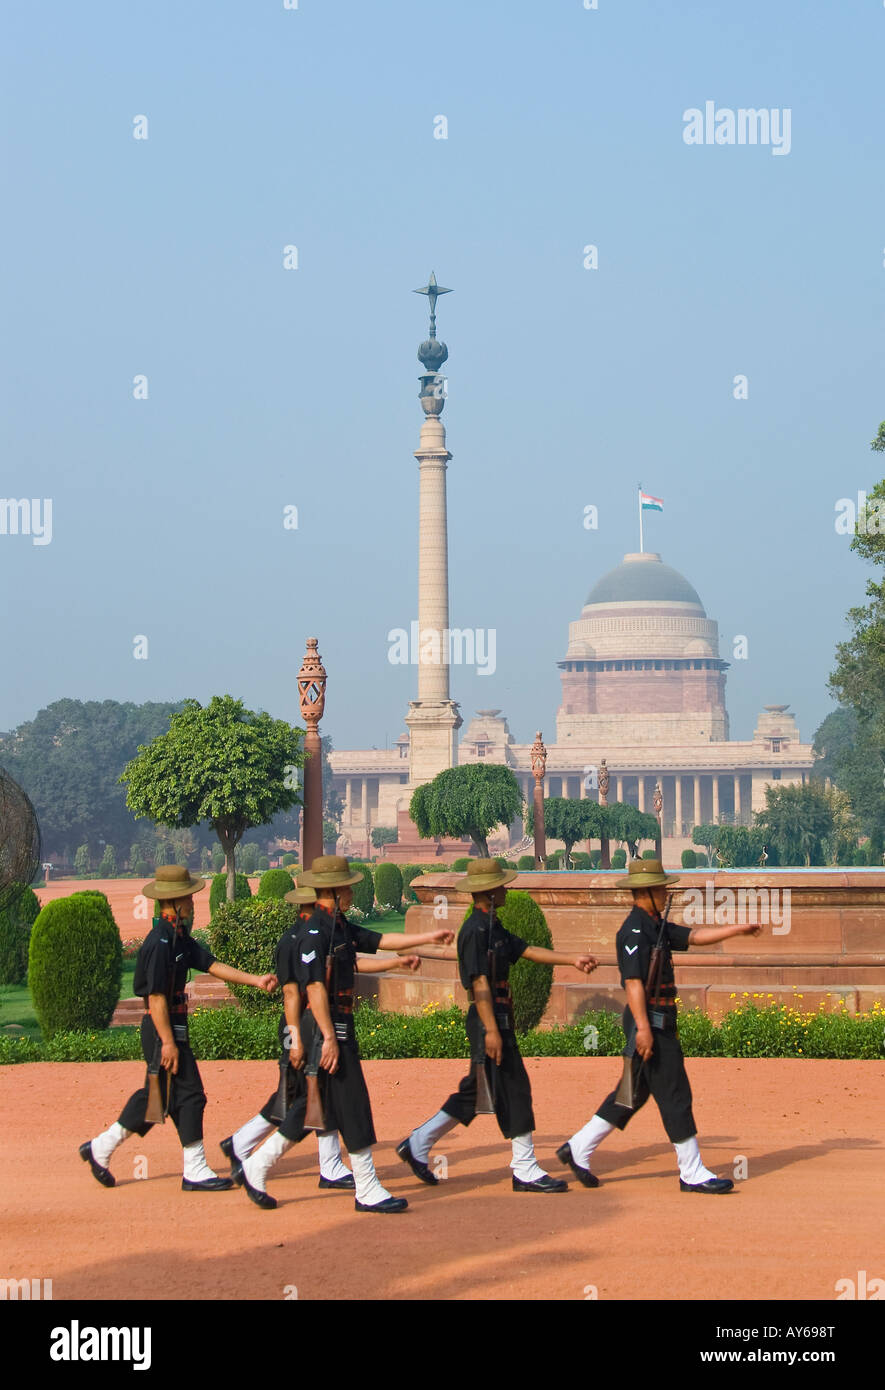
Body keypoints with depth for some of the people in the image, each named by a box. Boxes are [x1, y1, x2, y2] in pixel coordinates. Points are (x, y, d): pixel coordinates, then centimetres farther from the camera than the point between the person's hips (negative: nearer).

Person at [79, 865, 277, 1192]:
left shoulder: (179, 937, 12)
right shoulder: (159, 942, -19)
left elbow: (211, 964, 11)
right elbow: (156, 996, -21)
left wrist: (255, 980, 3)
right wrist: (168, 1042, -21)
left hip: (172, 1028, 10)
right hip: (163, 1030, -10)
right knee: (189, 1095, -5)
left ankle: (100, 1149, 25)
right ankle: (195, 1172, 3)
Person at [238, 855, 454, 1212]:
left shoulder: (341, 928, 14)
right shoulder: (314, 931, -16)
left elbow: (382, 940, 21)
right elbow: (315, 986, -21)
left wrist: (429, 936, 18)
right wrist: (329, 1037, -23)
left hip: (340, 1025, 10)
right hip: (327, 1026, -10)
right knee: (352, 1106, -5)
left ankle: (255, 1167, 20)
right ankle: (368, 1191, 1)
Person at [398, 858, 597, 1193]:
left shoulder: (493, 928, 16)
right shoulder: (475, 930, -16)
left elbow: (527, 950, 14)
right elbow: (479, 982, -20)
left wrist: (572, 960, 6)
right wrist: (491, 1030, -23)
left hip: (498, 1018, 10)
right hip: (490, 1018, -10)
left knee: (475, 1091, 15)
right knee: (514, 1090, -6)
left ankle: (418, 1144, 20)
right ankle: (525, 1171, 0)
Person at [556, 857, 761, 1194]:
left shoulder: (656, 926, 15)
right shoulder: (634, 930, -16)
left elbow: (694, 936, 20)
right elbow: (633, 981, -22)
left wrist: (737, 929, 13)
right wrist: (643, 1027, -27)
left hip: (660, 1021, 11)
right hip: (649, 1021, -11)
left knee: (636, 1091, 16)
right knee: (674, 1094, -5)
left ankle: (578, 1149, 20)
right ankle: (692, 1174, 0)